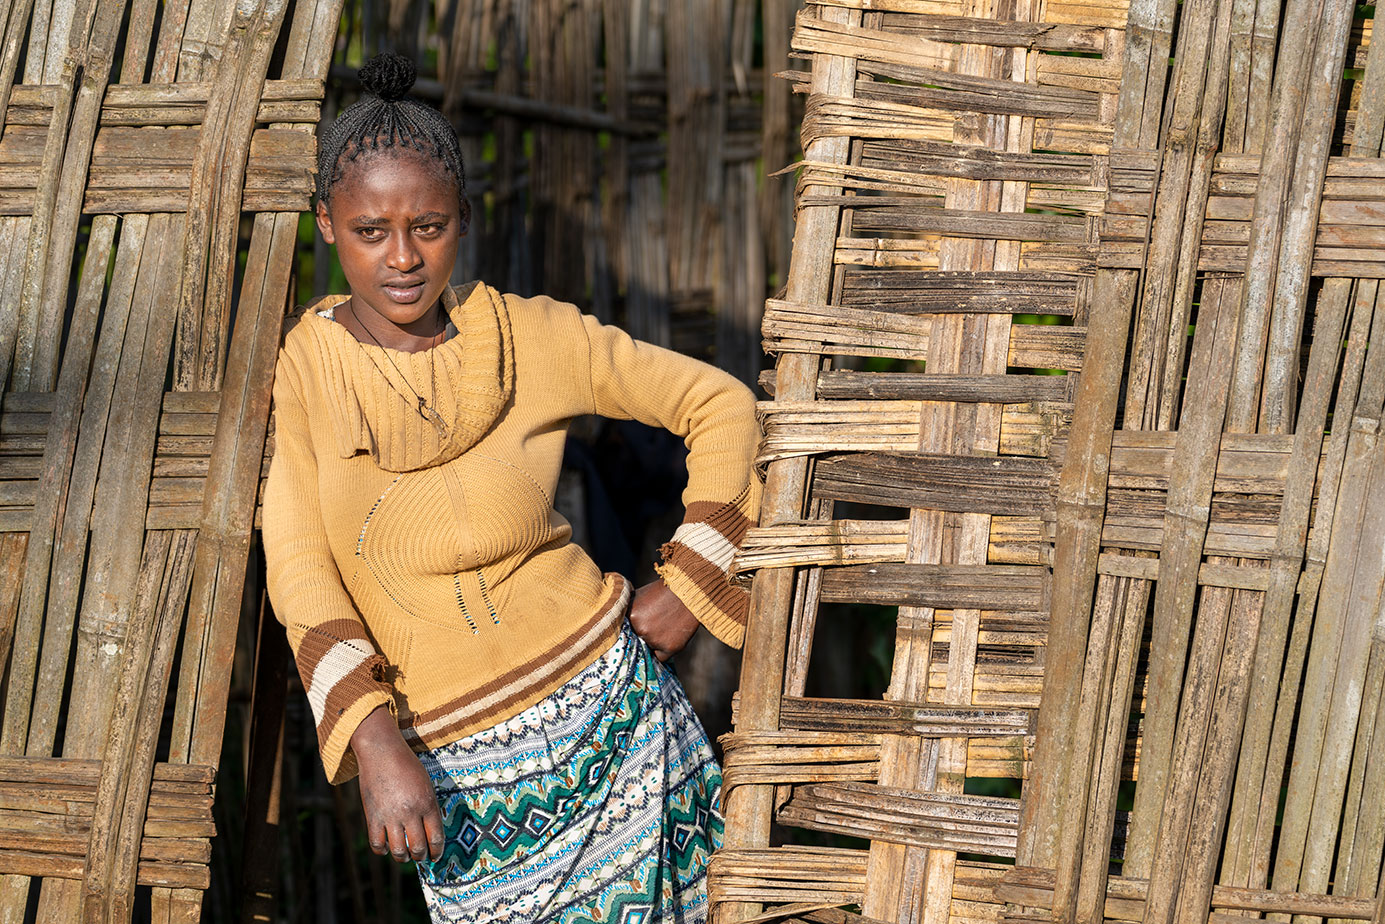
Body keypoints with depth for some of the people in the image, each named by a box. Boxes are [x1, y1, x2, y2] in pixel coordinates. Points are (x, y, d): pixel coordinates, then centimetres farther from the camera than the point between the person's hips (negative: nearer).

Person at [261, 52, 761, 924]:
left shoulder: (532, 337, -7)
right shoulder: (309, 355, -3)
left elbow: (720, 404, 3)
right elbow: (299, 560, -8)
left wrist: (689, 585, -1)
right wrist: (374, 743, -18)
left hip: (597, 714, -1)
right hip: (446, 764, 1)